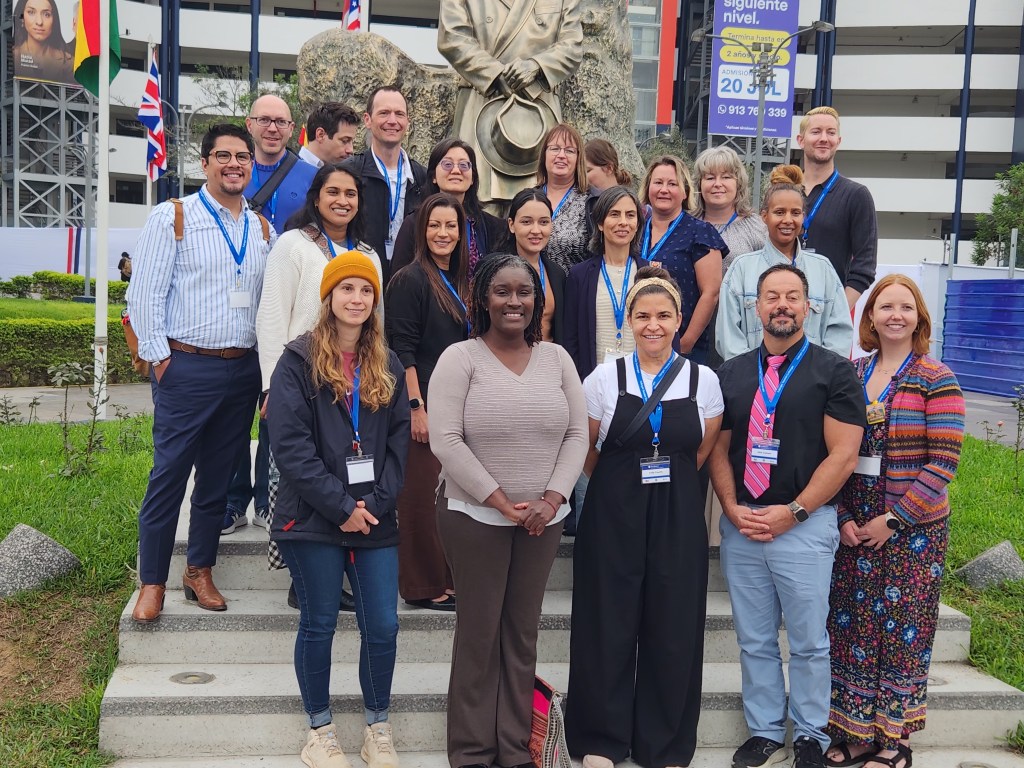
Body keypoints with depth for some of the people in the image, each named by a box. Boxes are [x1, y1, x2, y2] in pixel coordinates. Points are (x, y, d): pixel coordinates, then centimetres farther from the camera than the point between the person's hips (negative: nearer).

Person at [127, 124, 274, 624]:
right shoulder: (173, 217, -2)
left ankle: (200, 572, 25)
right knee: (169, 475, -1)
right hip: (187, 368, -4)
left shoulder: (263, 229, 12)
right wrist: (158, 357, -9)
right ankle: (152, 583, 10)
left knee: (218, 476, 12)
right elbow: (145, 293, -5)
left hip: (244, 370, 5)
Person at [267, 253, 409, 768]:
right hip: (314, 518, -3)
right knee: (318, 626, 7)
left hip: (375, 520, 4)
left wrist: (376, 503, -7)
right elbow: (289, 443, -11)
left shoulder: (387, 367, 10)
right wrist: (341, 507, -14)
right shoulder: (299, 360, -4)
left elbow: (399, 440, 8)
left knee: (382, 627, 4)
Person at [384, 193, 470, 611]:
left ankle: (448, 580, 22)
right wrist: (416, 406, -18)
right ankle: (423, 587, 9)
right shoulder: (410, 280, -8)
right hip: (425, 404, -7)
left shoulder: (461, 283, 15)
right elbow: (402, 350, -13)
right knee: (422, 494, -2)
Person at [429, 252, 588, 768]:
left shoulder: (556, 358, 6)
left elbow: (577, 434, 4)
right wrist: (501, 501, -15)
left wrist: (551, 498, -9)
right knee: (479, 632, 5)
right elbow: (445, 441, -14)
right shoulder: (459, 358, -7)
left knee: (523, 632, 11)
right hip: (474, 516, -4)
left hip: (544, 519, 4)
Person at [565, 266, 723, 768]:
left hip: (678, 521, 1)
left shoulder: (704, 380, 2)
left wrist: (668, 482, 11)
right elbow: (588, 454, 8)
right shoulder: (604, 378, -1)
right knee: (608, 626, 4)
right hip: (613, 518, -1)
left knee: (674, 630, 5)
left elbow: (703, 455, 11)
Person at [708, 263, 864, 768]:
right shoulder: (731, 373, 11)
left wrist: (792, 512, -13)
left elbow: (844, 454, -8)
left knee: (808, 642, 6)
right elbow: (718, 449, 10)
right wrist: (733, 509, -4)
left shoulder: (833, 372, -1)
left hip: (805, 524, -3)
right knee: (754, 641, 11)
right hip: (740, 525, 4)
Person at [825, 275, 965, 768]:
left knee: (903, 630, 4)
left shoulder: (936, 381, -5)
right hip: (853, 525, 4)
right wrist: (843, 518, -3)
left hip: (913, 528, -3)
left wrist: (893, 520, -13)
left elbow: (943, 461, -10)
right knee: (851, 627, 7)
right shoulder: (850, 375, 5)